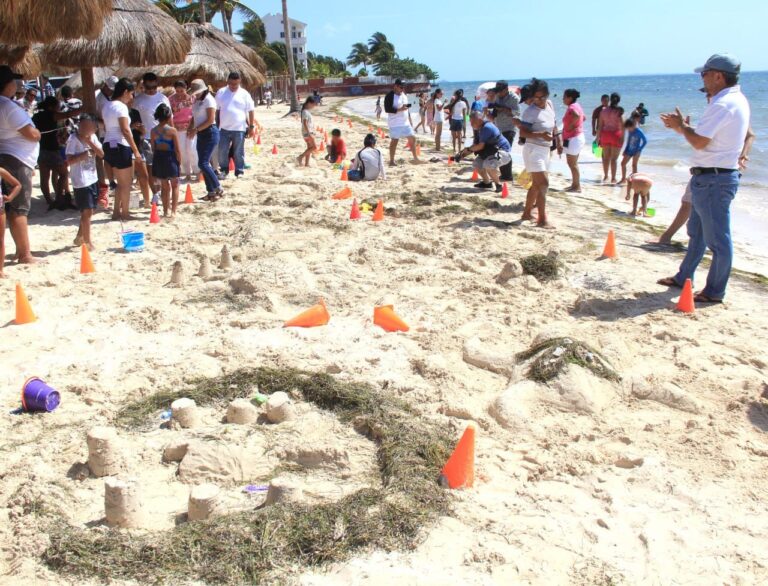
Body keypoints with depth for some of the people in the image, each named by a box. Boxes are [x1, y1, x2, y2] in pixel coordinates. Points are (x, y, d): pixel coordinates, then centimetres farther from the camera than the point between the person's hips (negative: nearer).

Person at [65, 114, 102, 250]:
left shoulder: (93, 137, 7)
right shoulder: (73, 139, -12)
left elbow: (101, 154, -4)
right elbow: (69, 161, -15)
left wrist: (90, 142, -13)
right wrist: (82, 155, -24)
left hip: (92, 178, 7)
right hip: (81, 181, -7)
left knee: (89, 210, 16)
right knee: (87, 211, -5)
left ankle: (79, 237, 30)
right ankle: (87, 241, 4)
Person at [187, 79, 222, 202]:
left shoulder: (208, 99, -12)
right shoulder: (197, 101, 14)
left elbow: (211, 119, -18)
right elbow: (194, 117, 20)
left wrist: (196, 129, -18)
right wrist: (190, 127, 1)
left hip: (210, 133, -9)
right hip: (201, 134, 9)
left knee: (203, 163, -13)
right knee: (204, 164, 8)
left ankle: (219, 190, -5)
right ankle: (211, 191, 14)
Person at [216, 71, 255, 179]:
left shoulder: (244, 94, 0)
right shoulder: (221, 92, 4)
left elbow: (251, 111, 1)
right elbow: (216, 110, 9)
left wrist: (251, 127, -3)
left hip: (239, 129, -2)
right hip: (224, 129, 2)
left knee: (239, 152, 4)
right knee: (222, 151, 4)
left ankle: (239, 171, 15)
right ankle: (224, 170, 20)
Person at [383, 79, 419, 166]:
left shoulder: (404, 95, 13)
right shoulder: (390, 96, -12)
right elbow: (387, 109, -18)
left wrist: (409, 118, 19)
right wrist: (399, 109, -25)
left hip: (406, 122, 7)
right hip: (395, 123, -7)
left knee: (412, 138, 6)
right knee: (394, 140, -2)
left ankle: (415, 158, 15)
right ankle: (391, 161, 7)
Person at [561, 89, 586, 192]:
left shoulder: (572, 107, -17)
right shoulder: (576, 106, 13)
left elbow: (577, 116, -39)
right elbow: (583, 117, 28)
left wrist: (571, 125, -24)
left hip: (573, 139, -10)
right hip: (578, 137, 10)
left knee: (572, 163, -4)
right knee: (573, 163, 17)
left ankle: (577, 186, -1)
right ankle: (574, 185, 23)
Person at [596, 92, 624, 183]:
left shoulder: (603, 110, 2)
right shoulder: (619, 111, -9)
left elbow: (600, 125, 4)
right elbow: (622, 125, -13)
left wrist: (598, 137, 10)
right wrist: (622, 138, -9)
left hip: (605, 134, 3)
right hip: (616, 135, -3)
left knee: (606, 157, 13)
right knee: (614, 158, 2)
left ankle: (605, 176, 21)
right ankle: (613, 178, 4)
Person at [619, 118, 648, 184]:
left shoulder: (639, 132, -17)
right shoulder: (630, 131, 1)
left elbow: (645, 141, -14)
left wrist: (639, 150, -18)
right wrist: (626, 150, 13)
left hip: (636, 151, -7)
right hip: (629, 150, 7)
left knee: (634, 165, -6)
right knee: (623, 163, 6)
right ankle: (623, 179, 19)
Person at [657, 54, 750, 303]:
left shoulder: (722, 104, -19)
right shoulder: (737, 100, 14)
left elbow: (699, 142, -22)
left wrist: (682, 126, -4)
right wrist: (682, 126, 15)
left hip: (713, 179, -11)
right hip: (712, 177, 11)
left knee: (717, 238, -2)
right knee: (697, 232, 20)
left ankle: (715, 292, 6)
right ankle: (684, 277, 32)